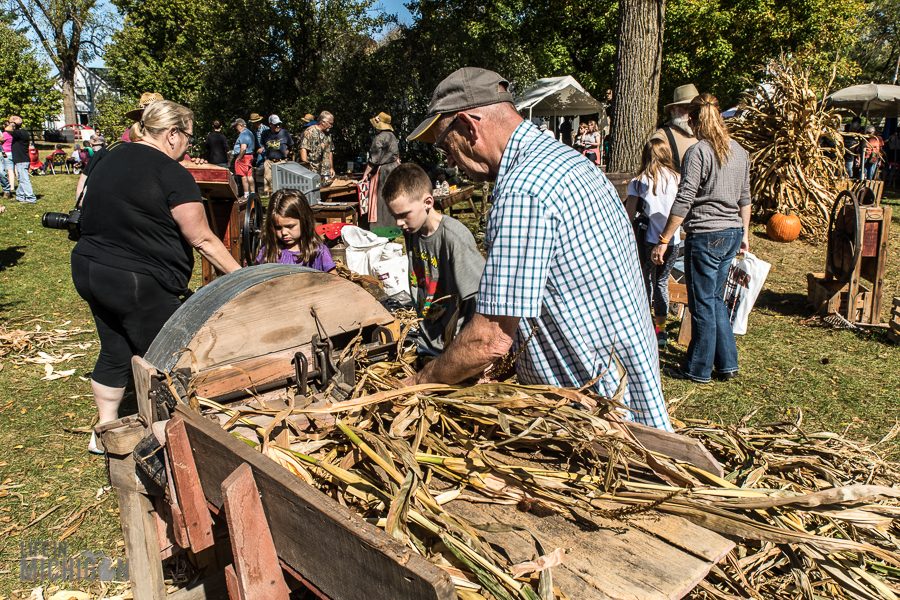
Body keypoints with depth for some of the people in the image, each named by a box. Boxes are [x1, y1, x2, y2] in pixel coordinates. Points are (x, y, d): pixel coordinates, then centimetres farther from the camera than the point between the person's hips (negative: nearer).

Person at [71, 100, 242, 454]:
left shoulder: (111, 159, 12)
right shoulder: (170, 173, -16)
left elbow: (96, 218, 19)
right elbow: (202, 240, -17)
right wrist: (240, 276, -12)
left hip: (88, 270, 9)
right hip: (137, 284, -9)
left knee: (115, 352, 21)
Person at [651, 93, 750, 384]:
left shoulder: (698, 152, -13)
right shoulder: (740, 152, 12)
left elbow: (683, 202, -17)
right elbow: (744, 199, 19)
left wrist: (664, 240, -14)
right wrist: (744, 234, 28)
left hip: (706, 236, -8)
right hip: (733, 234, 8)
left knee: (702, 303, 2)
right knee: (716, 298, 18)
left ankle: (698, 369, 14)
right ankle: (727, 364, 23)